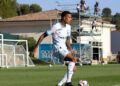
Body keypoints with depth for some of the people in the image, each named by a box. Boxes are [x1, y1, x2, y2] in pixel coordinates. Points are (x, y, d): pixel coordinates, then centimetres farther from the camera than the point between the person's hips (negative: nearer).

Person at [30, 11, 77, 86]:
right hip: (58, 49, -8)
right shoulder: (56, 27, -12)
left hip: (64, 49, 8)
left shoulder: (68, 27, 11)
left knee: (73, 69, 1)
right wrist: (36, 48, -10)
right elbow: (43, 36, -8)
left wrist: (70, 49, -4)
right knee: (73, 59, -28)